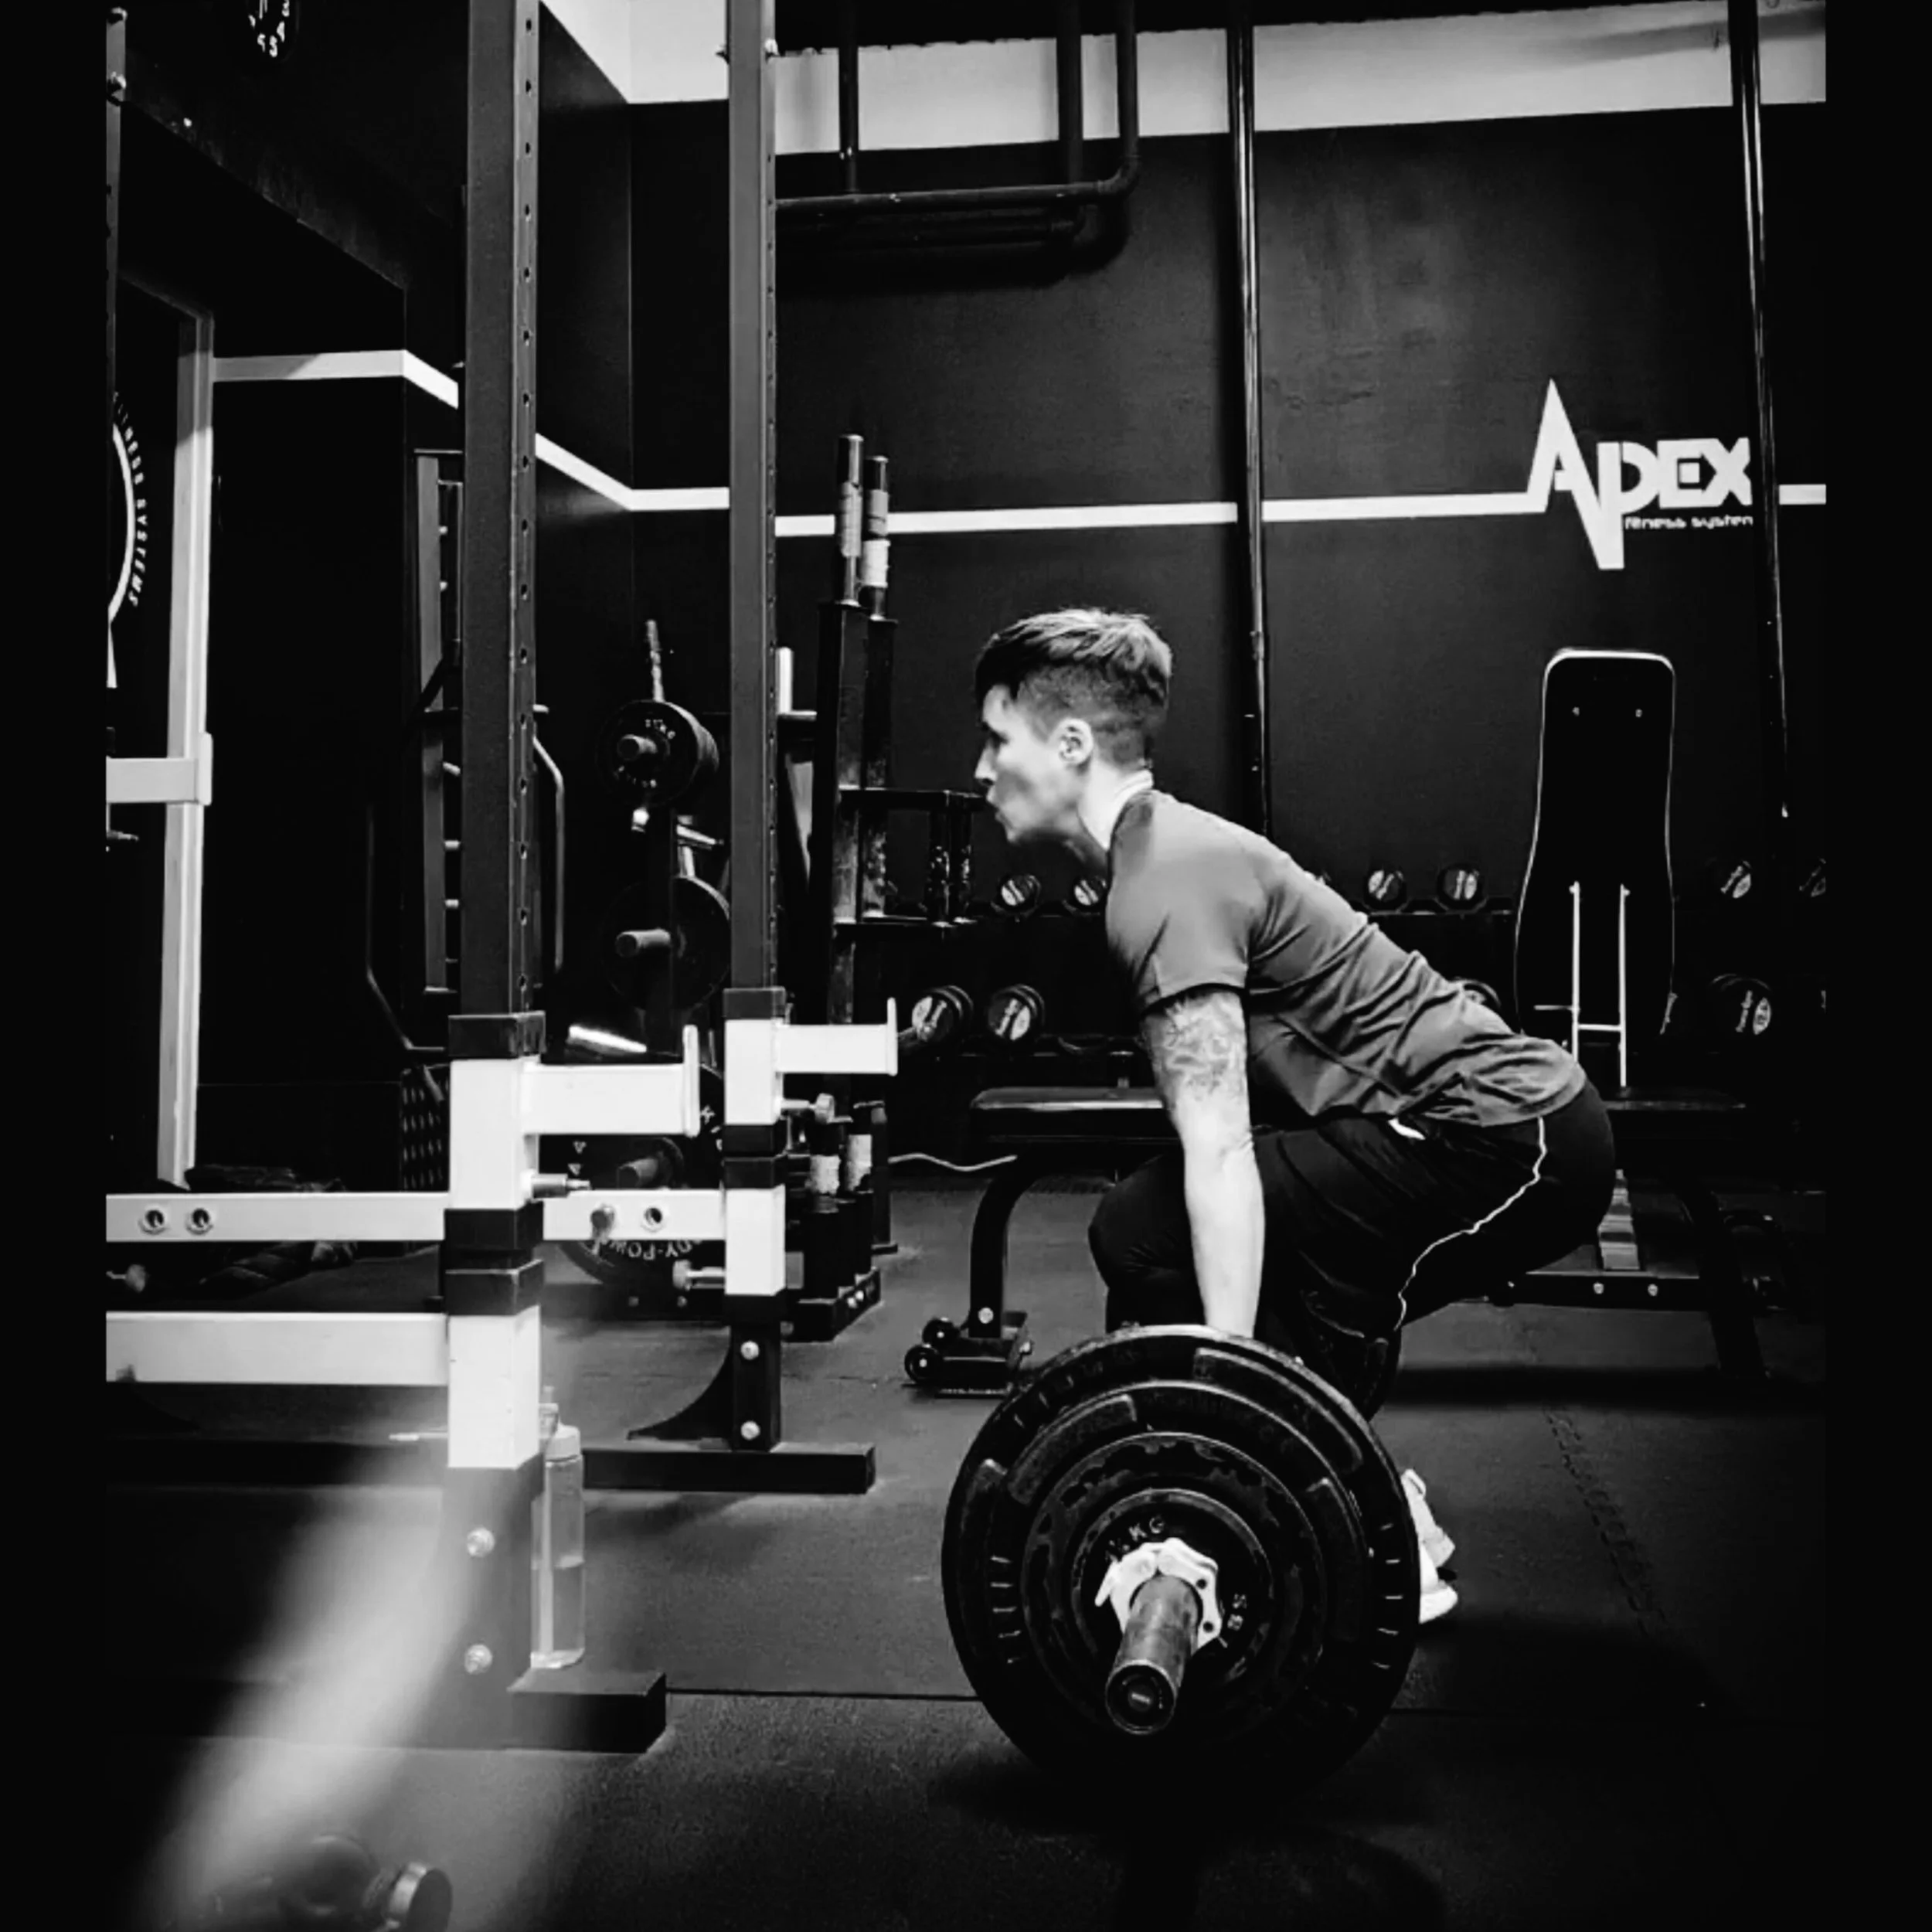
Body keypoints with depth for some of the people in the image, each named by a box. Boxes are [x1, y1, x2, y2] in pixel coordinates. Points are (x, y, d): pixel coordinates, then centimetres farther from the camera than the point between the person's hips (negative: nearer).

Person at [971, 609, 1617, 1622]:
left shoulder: (1165, 879, -15)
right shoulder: (1175, 846, 15)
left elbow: (1219, 1152, -23)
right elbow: (1226, 1139, 24)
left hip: (1506, 1138, -10)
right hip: (1526, 1127, 10)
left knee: (1149, 1229, -13)